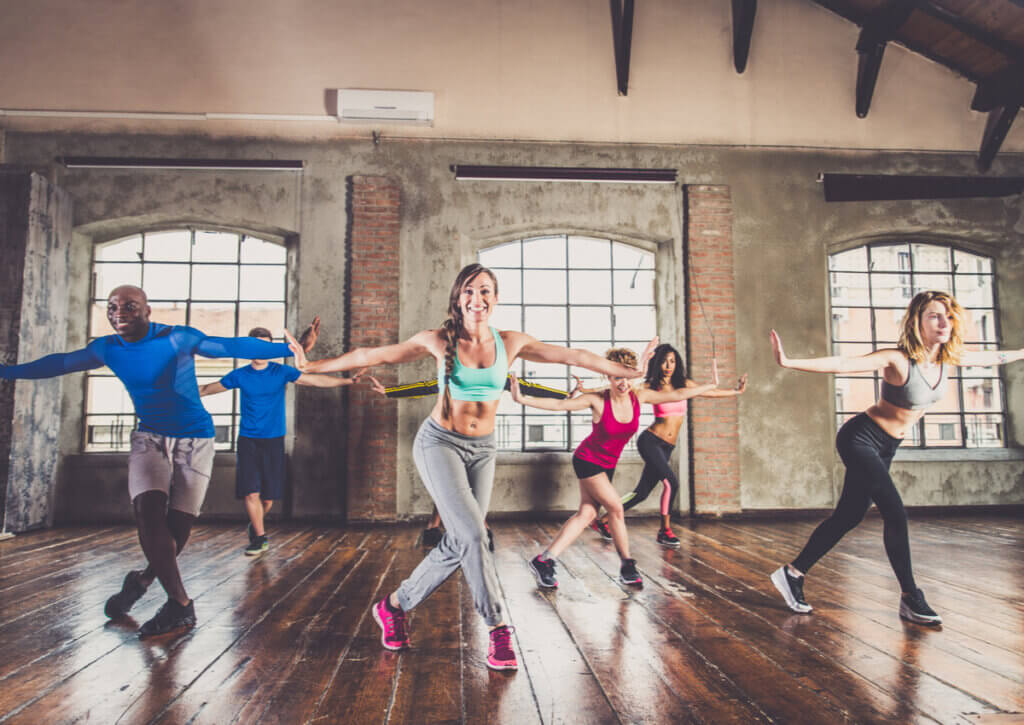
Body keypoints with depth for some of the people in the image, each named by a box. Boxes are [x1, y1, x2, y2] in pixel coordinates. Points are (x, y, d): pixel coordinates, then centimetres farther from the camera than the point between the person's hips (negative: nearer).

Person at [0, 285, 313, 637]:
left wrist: (288, 348, -29)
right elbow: (58, 363, 18)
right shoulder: (106, 349, 1)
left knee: (177, 527, -4)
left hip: (195, 440, -3)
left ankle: (141, 580, 26)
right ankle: (180, 606, -6)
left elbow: (234, 346, -20)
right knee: (149, 515, -17)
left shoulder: (178, 338, -14)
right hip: (149, 439, 3)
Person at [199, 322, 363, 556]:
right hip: (247, 440, 0)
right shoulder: (239, 375, 3)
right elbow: (208, 389, 15)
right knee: (250, 492, -9)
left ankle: (255, 526, 31)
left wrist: (347, 380, -12)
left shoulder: (281, 371, 0)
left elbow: (316, 380, -4)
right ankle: (260, 537, 8)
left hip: (274, 440, 0)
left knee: (268, 497, 2)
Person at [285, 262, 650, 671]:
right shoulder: (439, 341, -8)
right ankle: (498, 629, -4)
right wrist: (313, 366, -2)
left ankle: (393, 606, 25)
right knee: (472, 533, -18)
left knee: (457, 545, 3)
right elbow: (372, 356, -3)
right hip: (439, 443, -3)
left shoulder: (510, 343, -3)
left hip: (482, 451, 3)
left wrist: (632, 372, 3)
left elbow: (574, 357, 1)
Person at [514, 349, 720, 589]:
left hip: (607, 465, 6)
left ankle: (543, 560, 5)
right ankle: (627, 565, 10)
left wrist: (712, 385, 1)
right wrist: (523, 399, -32)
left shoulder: (640, 396, -8)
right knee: (616, 508, -8)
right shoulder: (597, 400, -21)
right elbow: (558, 404, -23)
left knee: (586, 514, 1)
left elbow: (678, 394, -2)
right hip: (587, 460, -6)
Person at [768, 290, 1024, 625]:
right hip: (860, 439, -8)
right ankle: (910, 598, 4)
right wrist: (788, 363, -44)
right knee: (895, 513, -13)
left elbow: (992, 357, 20)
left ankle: (792, 573, 18)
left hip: (886, 447, 8)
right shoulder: (898, 360, -22)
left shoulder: (948, 358, -1)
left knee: (849, 516, 9)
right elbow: (842, 364, -32)